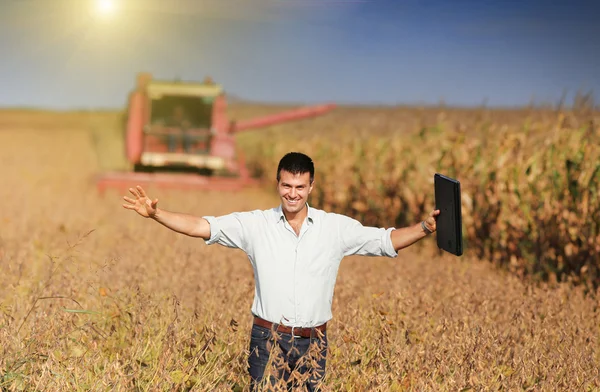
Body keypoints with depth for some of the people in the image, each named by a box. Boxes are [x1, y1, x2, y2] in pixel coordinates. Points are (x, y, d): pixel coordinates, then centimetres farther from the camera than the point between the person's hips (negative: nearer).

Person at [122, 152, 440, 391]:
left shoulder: (336, 227, 1)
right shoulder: (255, 224, -1)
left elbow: (386, 240, 3)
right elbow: (201, 227, -6)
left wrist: (425, 228, -10)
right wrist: (156, 213, -16)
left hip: (313, 343, 1)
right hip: (268, 340, -1)